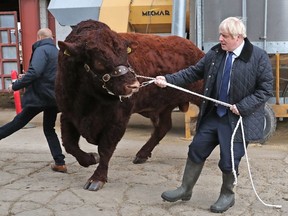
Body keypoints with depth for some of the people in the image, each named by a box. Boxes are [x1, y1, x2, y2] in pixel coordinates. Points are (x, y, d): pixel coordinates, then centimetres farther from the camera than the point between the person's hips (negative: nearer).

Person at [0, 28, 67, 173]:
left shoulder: (41, 50, -11)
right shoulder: (56, 51, 17)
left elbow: (34, 73, -24)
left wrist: (16, 85, -14)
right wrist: (25, 78, 26)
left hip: (40, 96, -8)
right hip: (54, 97, 8)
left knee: (18, 122, 4)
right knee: (49, 129, 14)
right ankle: (59, 163, 8)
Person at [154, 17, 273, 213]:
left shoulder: (259, 57, -12)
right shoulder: (215, 53, 1)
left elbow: (266, 89, -12)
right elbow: (194, 72, 4)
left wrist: (242, 107, -19)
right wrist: (168, 79, -7)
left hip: (238, 119, -5)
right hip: (212, 115, 5)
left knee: (229, 161, 3)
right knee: (196, 150, 10)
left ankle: (227, 196, 29)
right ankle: (185, 189, 27)